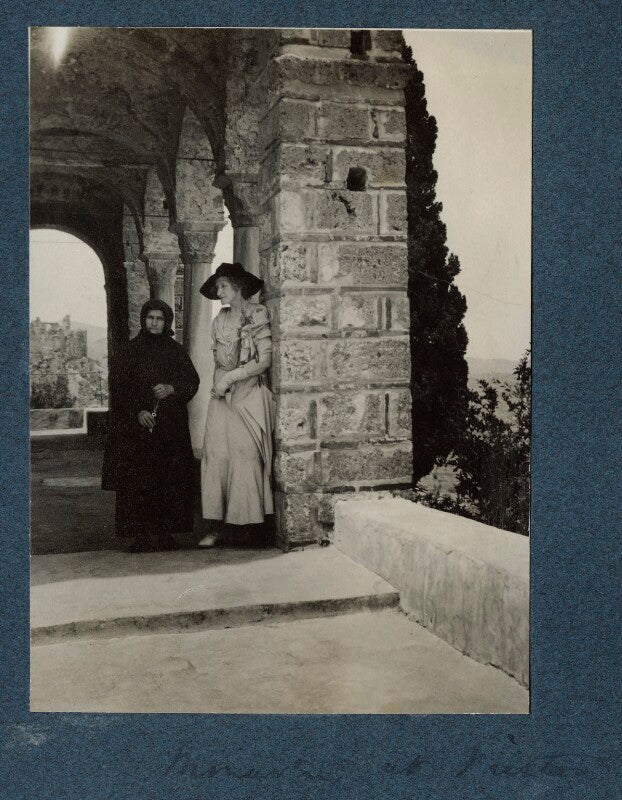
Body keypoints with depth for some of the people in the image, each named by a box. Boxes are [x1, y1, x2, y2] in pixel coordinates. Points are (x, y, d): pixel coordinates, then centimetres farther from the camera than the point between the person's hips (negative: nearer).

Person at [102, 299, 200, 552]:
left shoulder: (175, 350, 10)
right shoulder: (133, 349, 8)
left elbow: (192, 381, 4)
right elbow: (123, 387, 3)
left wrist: (172, 389, -15)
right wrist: (137, 411, -12)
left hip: (171, 425, 1)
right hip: (137, 424, -1)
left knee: (168, 480, -3)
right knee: (137, 479, -6)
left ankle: (164, 532, 3)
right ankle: (141, 534, -1)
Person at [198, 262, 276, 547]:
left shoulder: (257, 317, -2)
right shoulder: (219, 321, 14)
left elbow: (264, 361, -8)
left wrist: (229, 377, -10)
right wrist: (217, 385, 4)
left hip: (249, 397, -4)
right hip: (221, 397, 4)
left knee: (245, 457, -5)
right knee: (216, 456, -4)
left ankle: (249, 522, 8)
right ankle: (216, 526, 0)